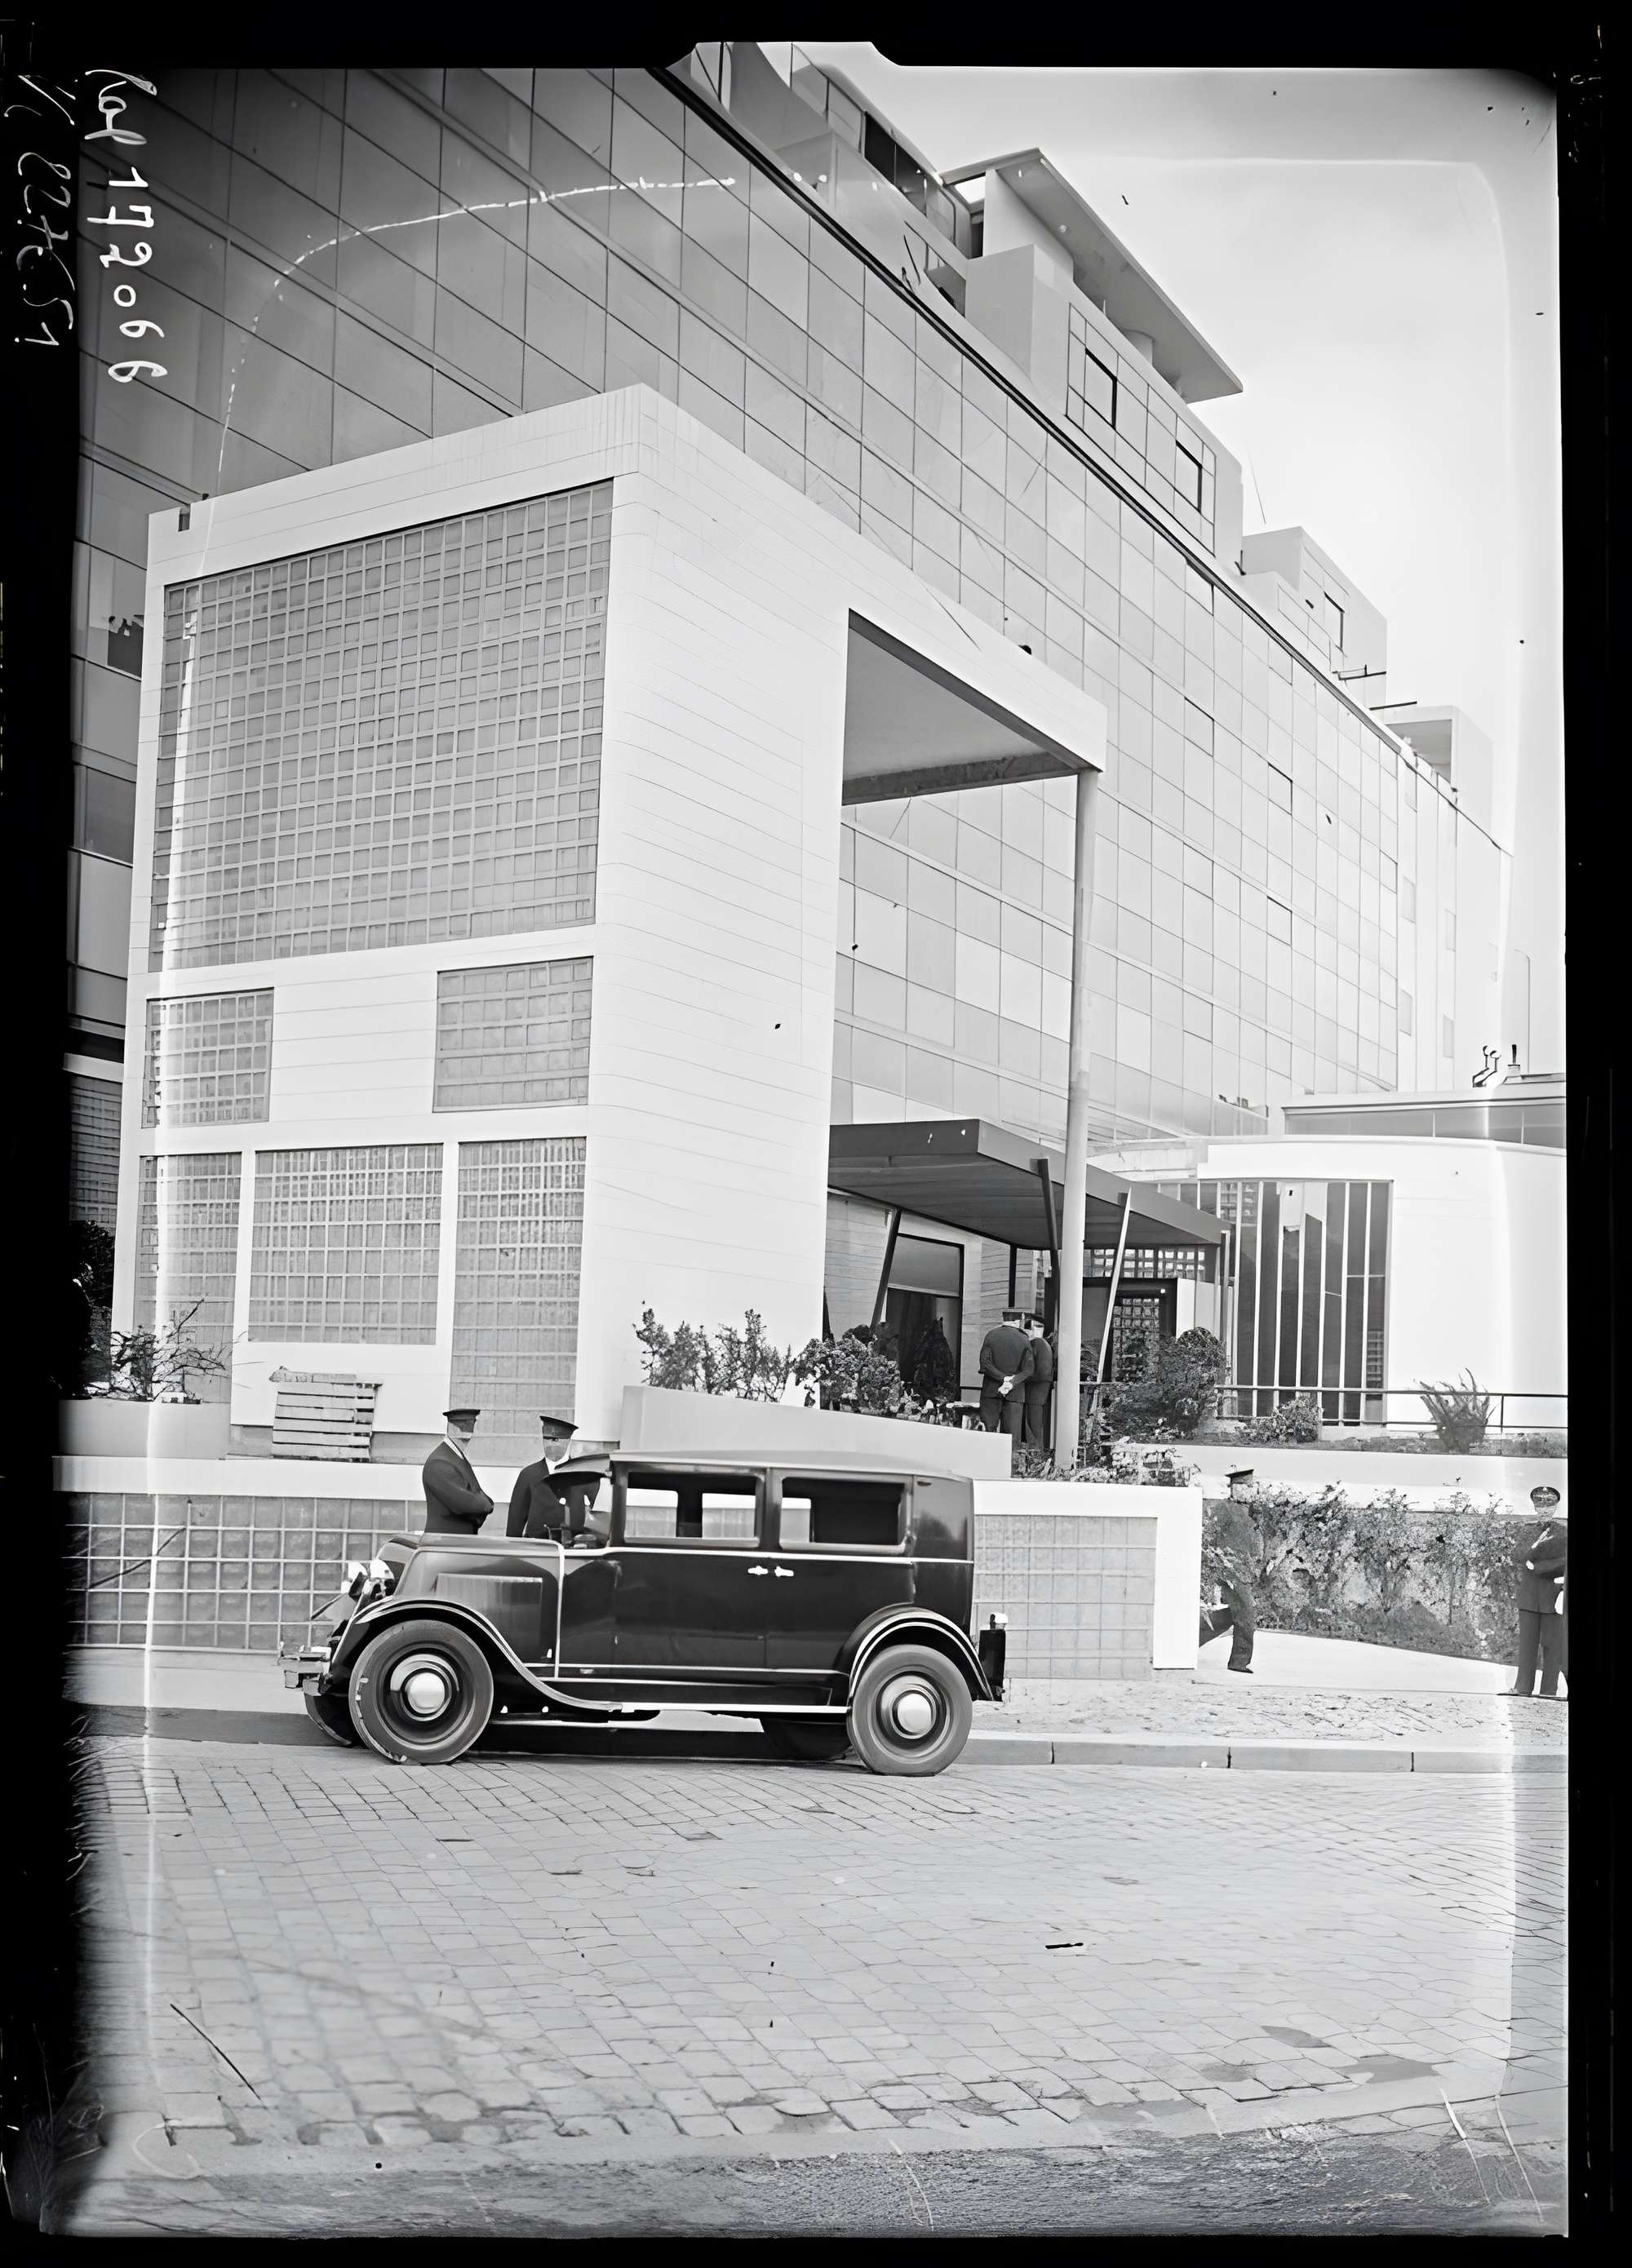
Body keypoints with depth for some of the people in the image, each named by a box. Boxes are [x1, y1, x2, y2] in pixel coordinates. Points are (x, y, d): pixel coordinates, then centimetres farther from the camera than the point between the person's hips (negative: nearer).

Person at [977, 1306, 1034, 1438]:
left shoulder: (991, 1335, 0)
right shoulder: (1024, 1340, -2)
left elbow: (985, 1363, -8)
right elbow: (1028, 1370, -8)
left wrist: (1003, 1378, -12)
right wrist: (1012, 1382, -12)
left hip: (991, 1390, 1)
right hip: (1015, 1393, -1)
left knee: (989, 1429, 4)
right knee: (1012, 1436, 3)